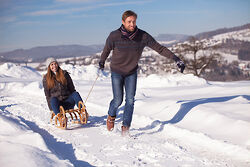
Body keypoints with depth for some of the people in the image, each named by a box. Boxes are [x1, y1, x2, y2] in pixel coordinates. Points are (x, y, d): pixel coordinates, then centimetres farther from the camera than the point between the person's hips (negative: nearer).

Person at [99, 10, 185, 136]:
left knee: (130, 100, -4)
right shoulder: (114, 36, -20)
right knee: (118, 100, -4)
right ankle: (111, 116, 29)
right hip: (117, 71, -2)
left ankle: (125, 127, 10)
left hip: (132, 72, 2)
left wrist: (176, 59, -20)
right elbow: (107, 50, 0)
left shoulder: (143, 36, -18)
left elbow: (159, 48, -14)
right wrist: (101, 63, 17)